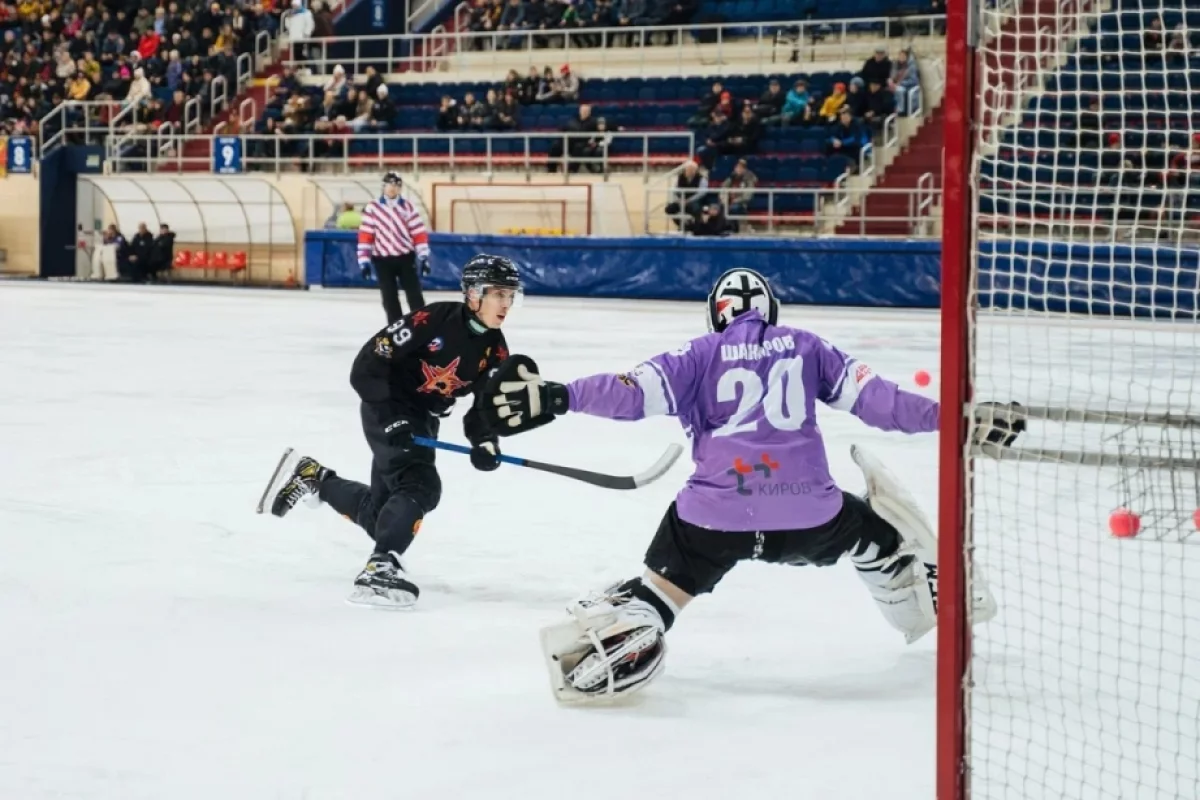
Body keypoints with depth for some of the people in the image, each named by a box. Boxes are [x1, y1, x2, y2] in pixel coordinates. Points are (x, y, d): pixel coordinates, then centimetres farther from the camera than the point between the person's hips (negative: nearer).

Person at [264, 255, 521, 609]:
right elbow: (368, 364, -23)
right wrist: (390, 419, -29)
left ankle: (312, 478, 34)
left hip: (423, 421, 8)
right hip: (388, 408, -8)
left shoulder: (495, 350, -4)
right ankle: (380, 569, -30)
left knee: (381, 516, 12)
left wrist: (485, 442, -17)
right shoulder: (433, 320, -24)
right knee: (420, 485, -28)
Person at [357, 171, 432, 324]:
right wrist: (364, 260, -9)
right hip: (382, 259, 0)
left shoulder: (407, 207, 2)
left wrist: (423, 257, -8)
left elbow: (419, 233, 0)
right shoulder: (373, 207, -2)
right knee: (389, 297, 2)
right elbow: (365, 235, -4)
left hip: (405, 257, 1)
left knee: (414, 294, -2)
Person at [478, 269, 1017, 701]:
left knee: (663, 585, 12)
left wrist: (559, 398, -7)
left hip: (716, 513, -1)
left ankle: (616, 647, -12)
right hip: (806, 511, 1)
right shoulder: (805, 346, 15)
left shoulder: (701, 355, 11)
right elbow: (871, 396, 8)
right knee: (869, 532, 31)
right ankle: (935, 595, 40)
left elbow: (636, 392, -3)